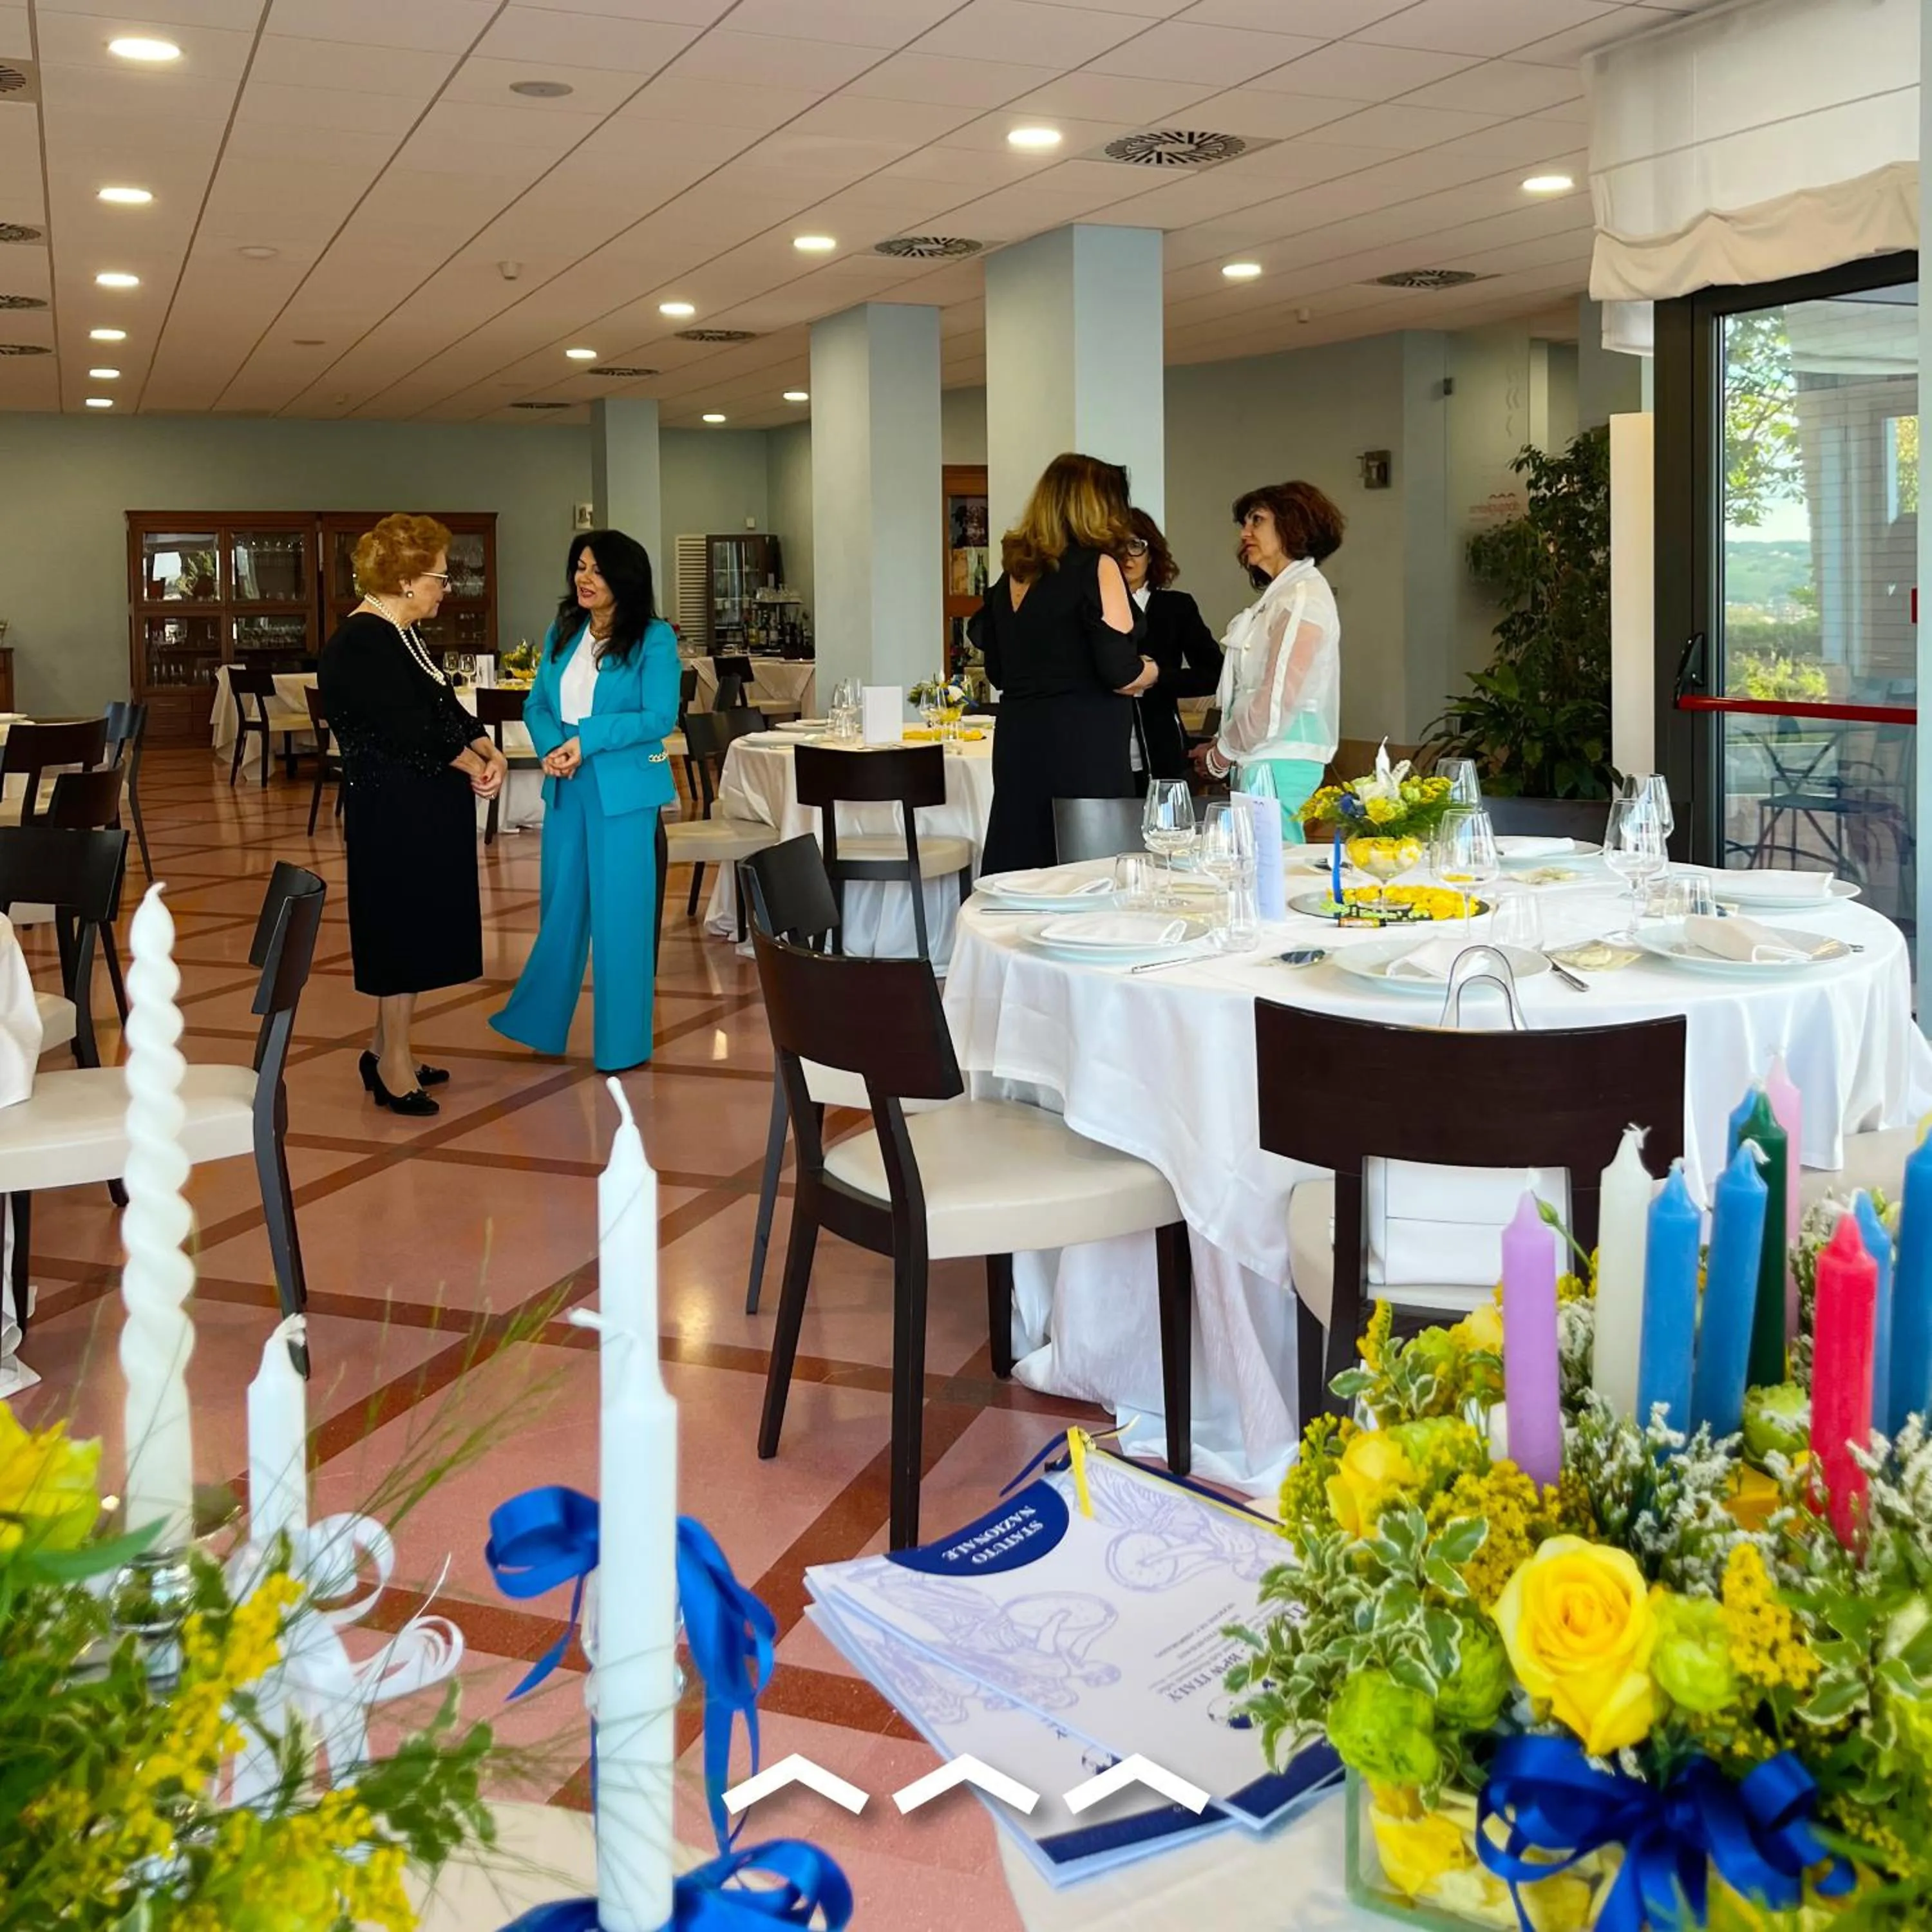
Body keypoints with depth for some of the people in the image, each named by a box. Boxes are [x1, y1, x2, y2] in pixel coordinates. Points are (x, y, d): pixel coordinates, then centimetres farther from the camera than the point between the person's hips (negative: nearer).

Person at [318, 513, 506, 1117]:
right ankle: (394, 1063, 7)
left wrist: (488, 750, -4)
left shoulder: (402, 637, 14)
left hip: (422, 808, 10)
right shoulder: (360, 644, -17)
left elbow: (447, 711, 14)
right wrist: (473, 764, -9)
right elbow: (410, 730, -21)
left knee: (414, 927, 14)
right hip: (392, 811, -10)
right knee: (403, 925, -3)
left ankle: (385, 1048, 24)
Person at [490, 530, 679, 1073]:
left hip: (623, 790, -5)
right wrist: (550, 747, -11)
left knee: (619, 914, 2)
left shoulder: (654, 638, -8)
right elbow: (536, 704, 10)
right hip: (565, 787, 5)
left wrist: (587, 740, -18)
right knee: (561, 907, 15)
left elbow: (660, 718, -14)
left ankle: (622, 1042, 14)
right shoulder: (562, 633, 9)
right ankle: (540, 1023, 29)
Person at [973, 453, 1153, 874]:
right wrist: (1150, 670, 7)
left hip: (1017, 743, 7)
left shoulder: (1014, 573, 10)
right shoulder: (1097, 566, -8)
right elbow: (1121, 673, -13)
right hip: (1083, 747, -7)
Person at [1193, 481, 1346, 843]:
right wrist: (1222, 746, 6)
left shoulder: (1304, 596, -8)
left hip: (1279, 764, -8)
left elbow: (1279, 698, -15)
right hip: (1260, 761, 8)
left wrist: (1221, 755, -6)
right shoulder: (1277, 595, 20)